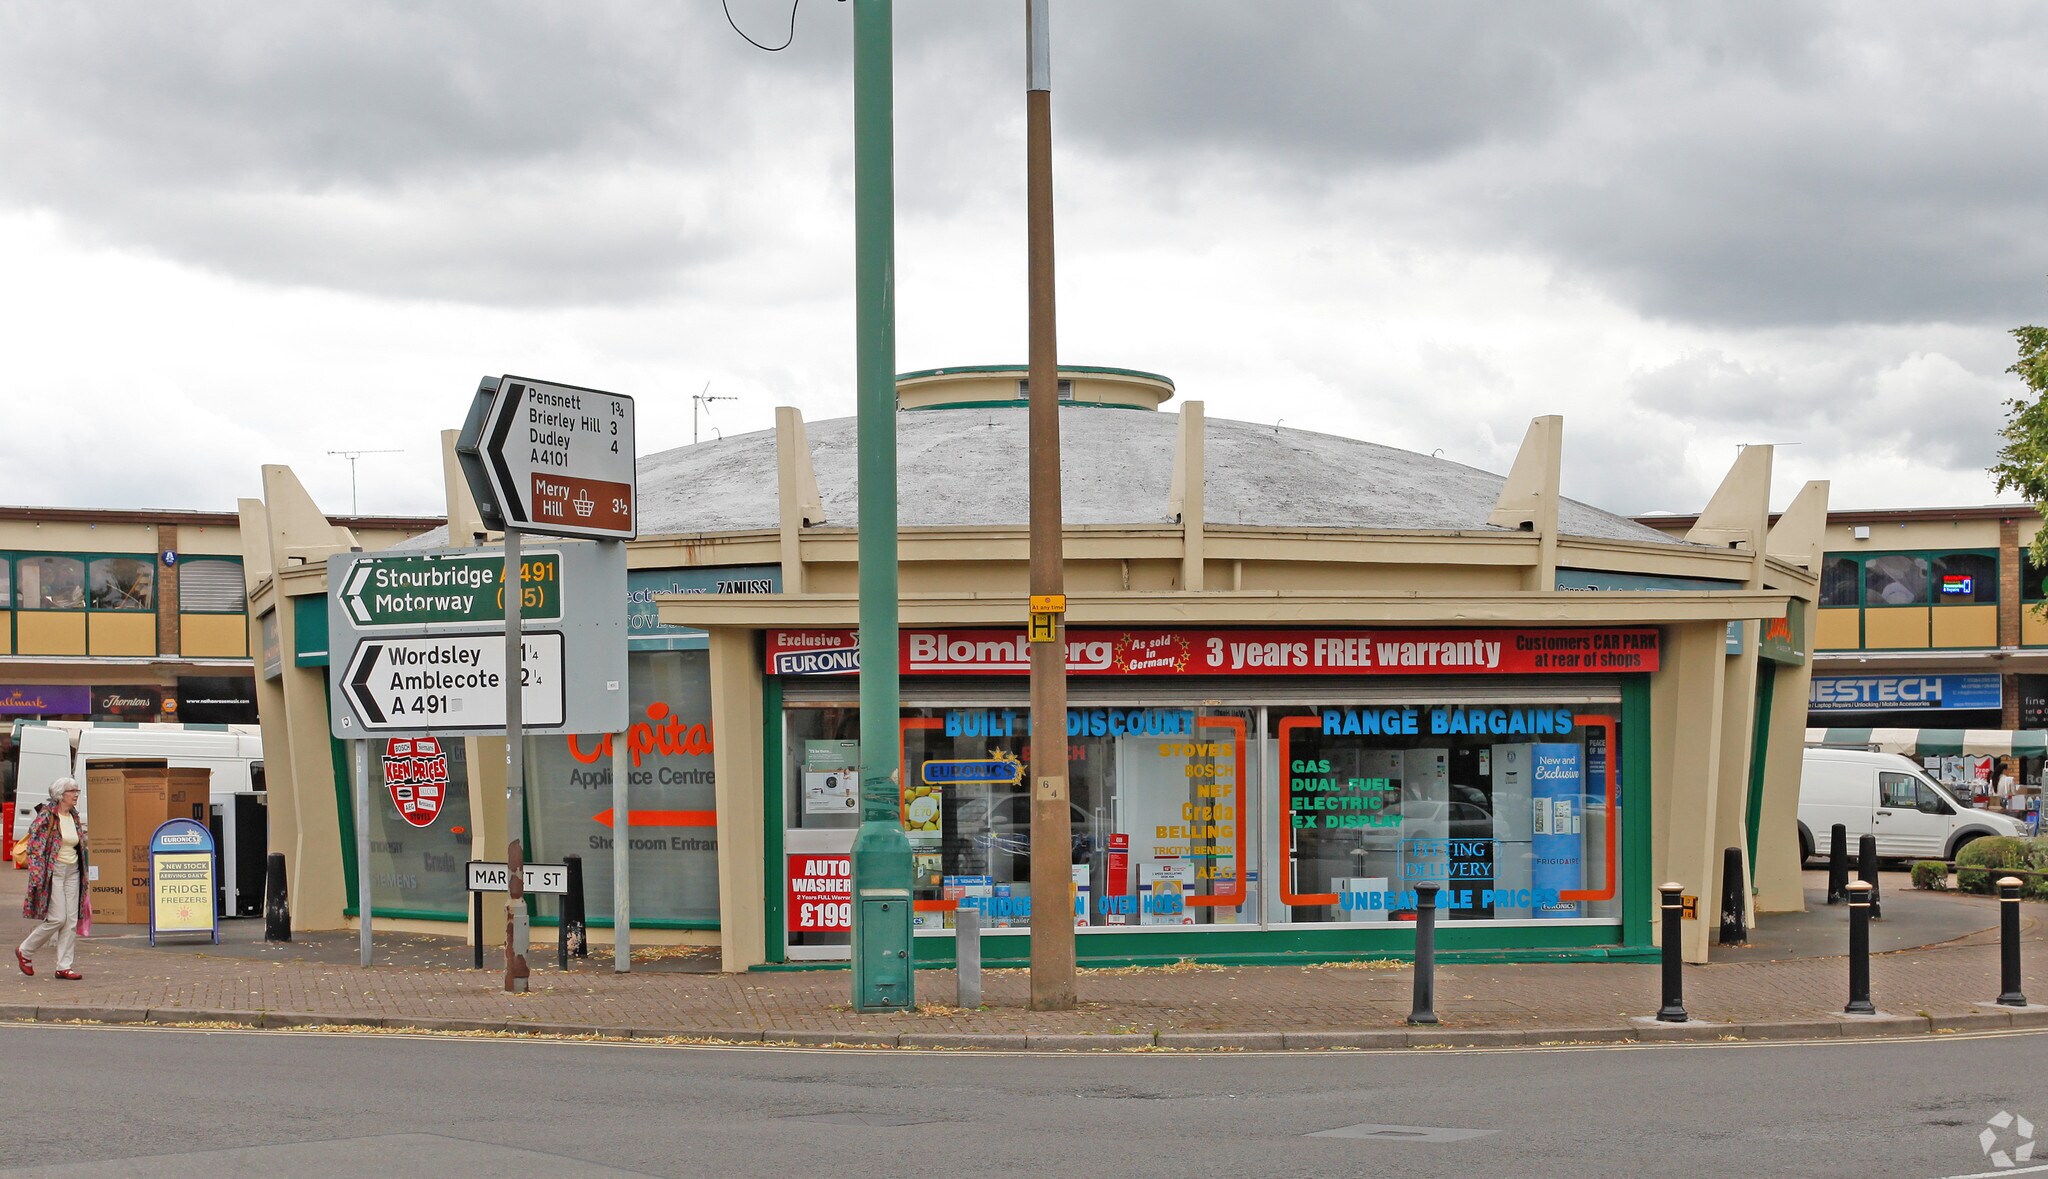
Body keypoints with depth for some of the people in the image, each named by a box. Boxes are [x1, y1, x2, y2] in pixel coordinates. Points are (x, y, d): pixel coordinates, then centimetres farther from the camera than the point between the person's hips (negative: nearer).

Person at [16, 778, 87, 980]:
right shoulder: (47, 816, -10)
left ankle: (64, 967, 4)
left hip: (72, 872, 7)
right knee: (57, 918, -11)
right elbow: (33, 844, -13)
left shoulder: (74, 818, 12)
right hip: (53, 871, -7)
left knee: (71, 921, 1)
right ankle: (24, 951, 10)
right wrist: (37, 875, -18)